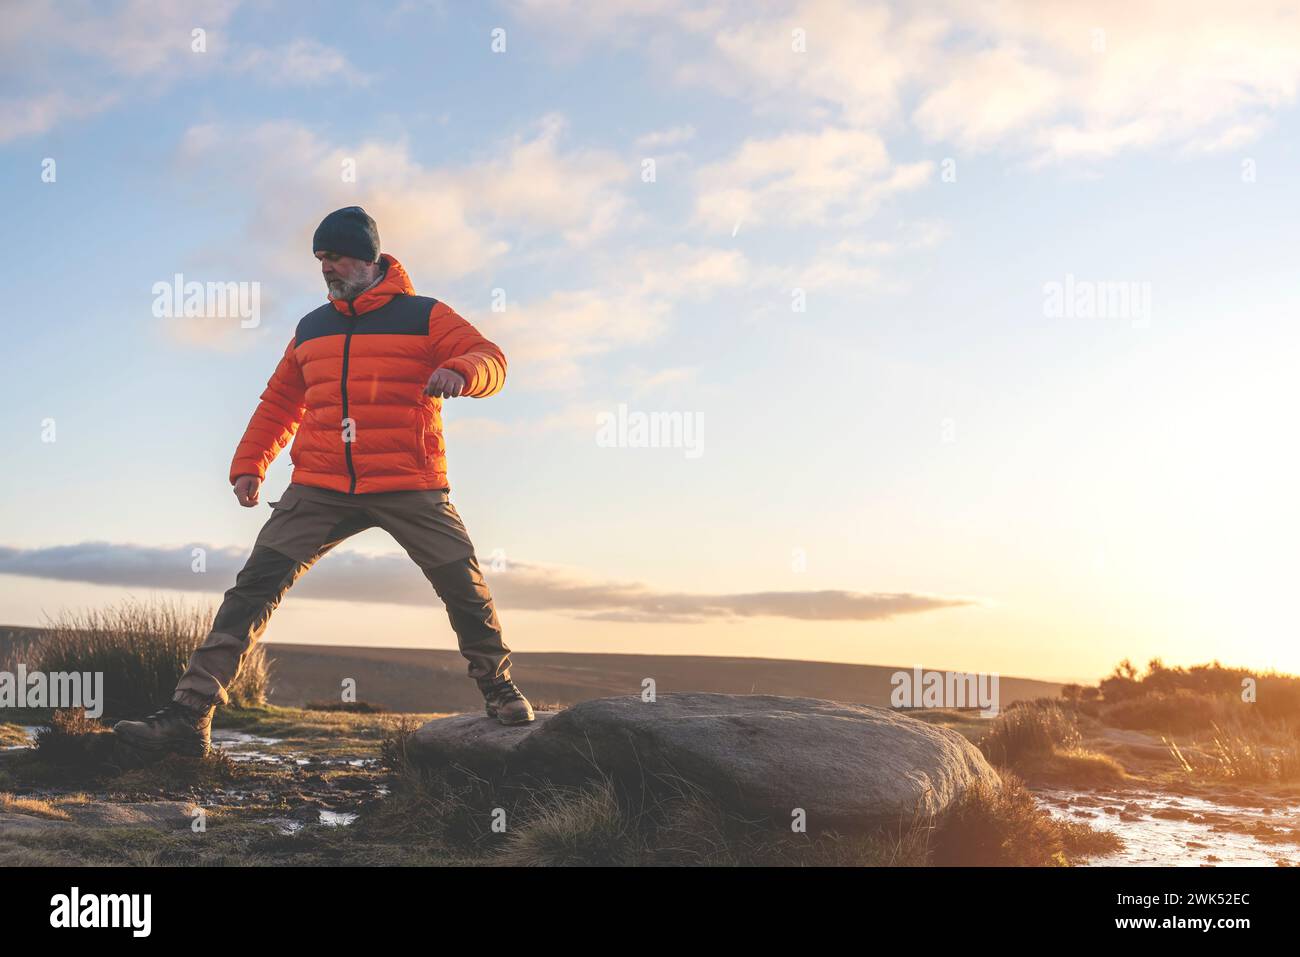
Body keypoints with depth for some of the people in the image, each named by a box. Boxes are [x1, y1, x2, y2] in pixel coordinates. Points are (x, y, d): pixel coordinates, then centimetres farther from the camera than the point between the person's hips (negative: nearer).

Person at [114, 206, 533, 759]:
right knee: (256, 584, -7)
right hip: (320, 487, 3)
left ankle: (498, 690, 24)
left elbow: (491, 360, -4)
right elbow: (280, 401, 22)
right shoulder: (311, 329, 18)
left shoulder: (424, 316, 4)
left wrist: (459, 371, -27)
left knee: (465, 587, -3)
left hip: (409, 489, -3)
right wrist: (249, 465, 11)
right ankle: (189, 715, -9)